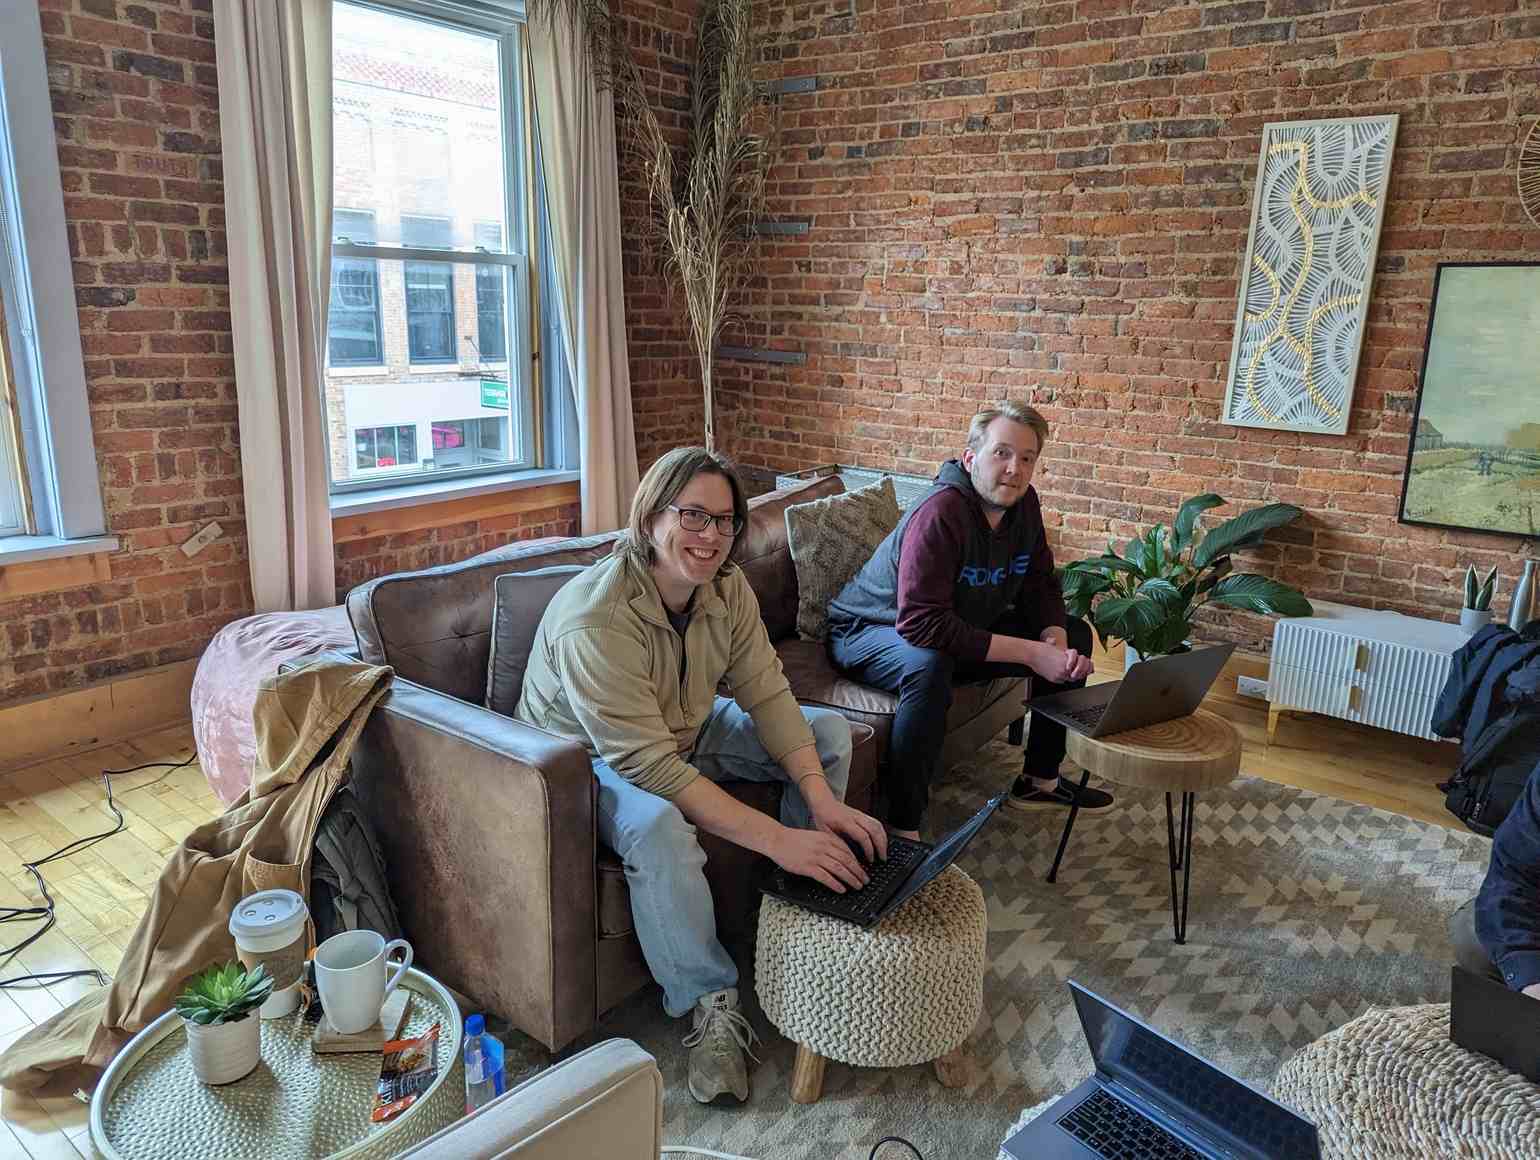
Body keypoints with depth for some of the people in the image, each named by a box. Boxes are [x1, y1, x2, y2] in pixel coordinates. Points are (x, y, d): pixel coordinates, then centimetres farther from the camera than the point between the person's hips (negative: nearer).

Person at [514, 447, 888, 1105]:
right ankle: (711, 1006, -19)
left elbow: (768, 695, -12)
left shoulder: (727, 588, -11)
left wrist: (823, 801, -25)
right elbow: (650, 767, -38)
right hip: (590, 760, -7)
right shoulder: (594, 620, -34)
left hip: (684, 731, 8)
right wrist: (775, 838, -41)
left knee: (829, 730, -1)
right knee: (659, 828, -40)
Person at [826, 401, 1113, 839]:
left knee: (1074, 635, 6)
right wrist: (1030, 652, -34)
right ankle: (903, 829, -32)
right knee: (930, 665, -42)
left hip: (963, 629, 9)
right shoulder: (940, 513, -31)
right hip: (871, 634, -8)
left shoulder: (1023, 503, -5)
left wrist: (1058, 644, -19)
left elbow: (1040, 584, 3)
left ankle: (1038, 781, 18)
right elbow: (921, 623, -37)